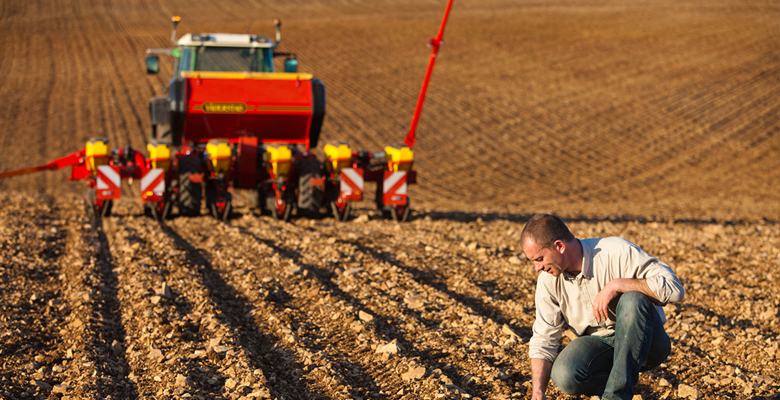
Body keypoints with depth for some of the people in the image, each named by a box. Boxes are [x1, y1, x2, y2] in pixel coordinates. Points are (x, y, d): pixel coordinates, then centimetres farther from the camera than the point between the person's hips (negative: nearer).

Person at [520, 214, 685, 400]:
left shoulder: (616, 252, -20)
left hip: (646, 342, -3)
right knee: (564, 376, -30)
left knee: (633, 300, -35)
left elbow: (674, 288, -26)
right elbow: (543, 340, -1)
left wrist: (616, 285, -31)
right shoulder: (548, 280, -5)